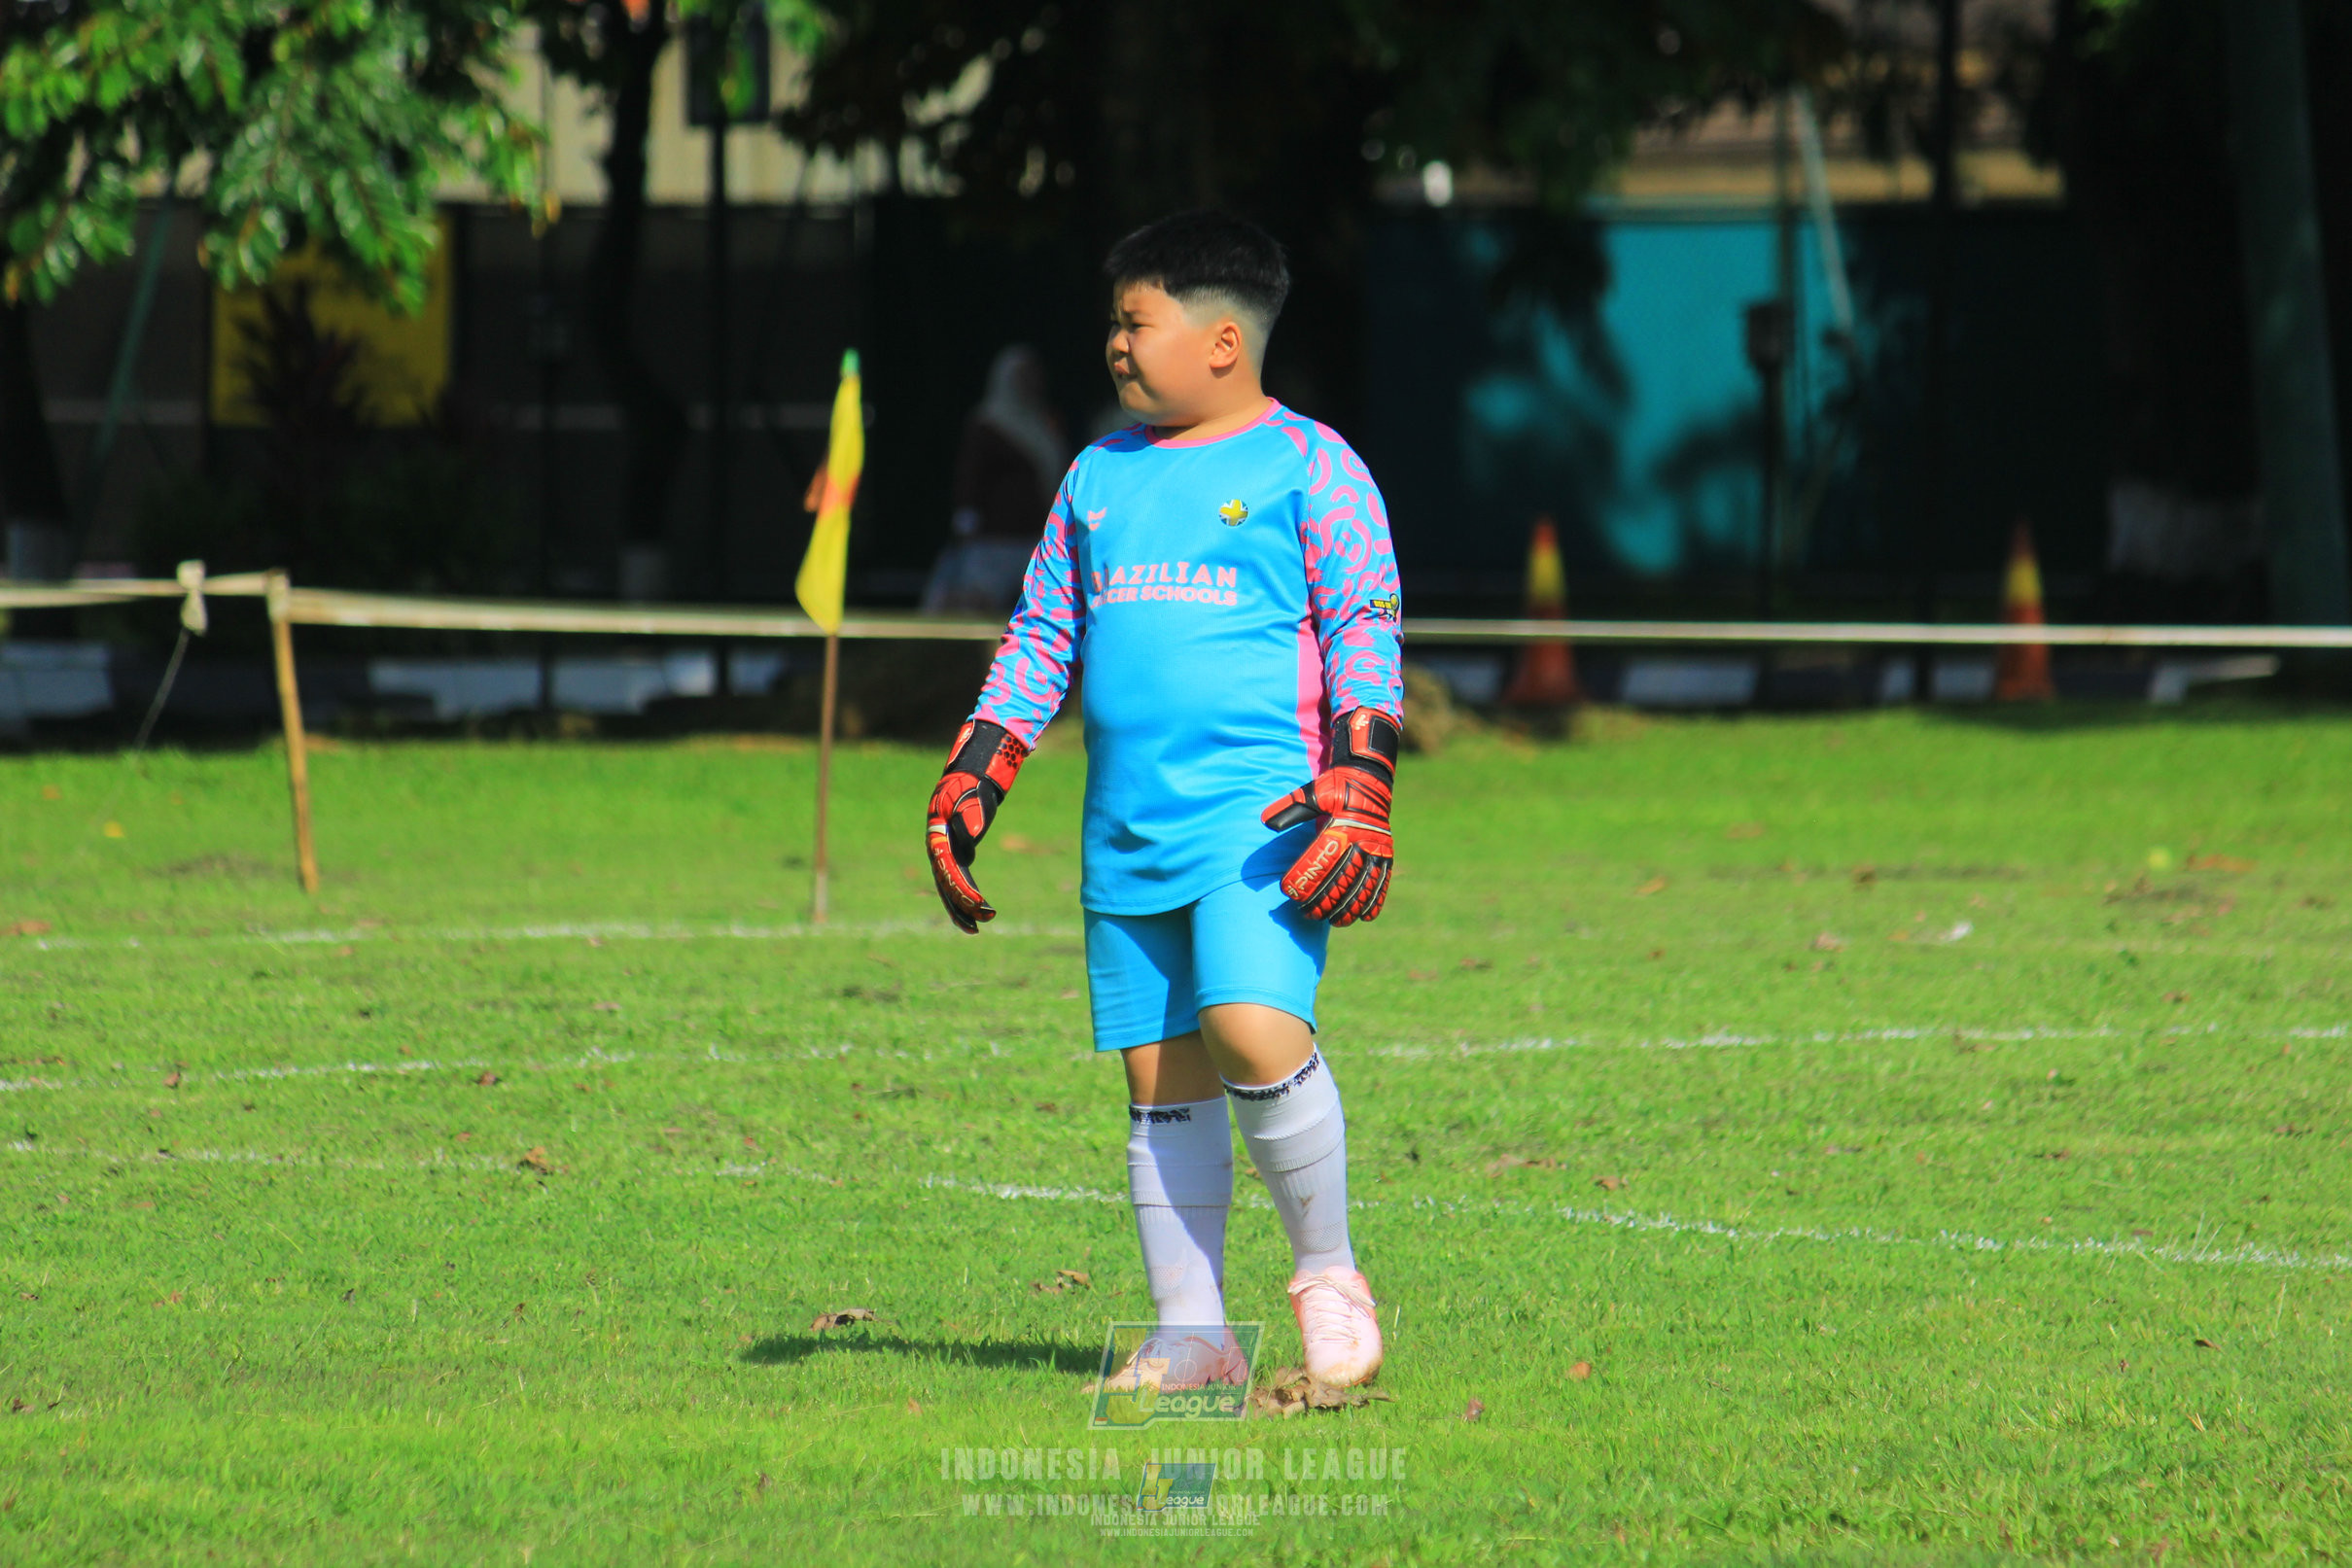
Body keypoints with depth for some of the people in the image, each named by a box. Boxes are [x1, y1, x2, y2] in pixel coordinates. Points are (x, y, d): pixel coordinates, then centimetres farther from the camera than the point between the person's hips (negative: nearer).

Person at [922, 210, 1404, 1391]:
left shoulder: (1309, 468, 1)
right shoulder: (1100, 477, 18)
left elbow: (1366, 636, -2)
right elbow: (1038, 640, 23)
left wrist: (1357, 795, -13)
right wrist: (969, 784, 16)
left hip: (1258, 805, -6)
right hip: (1126, 833, 6)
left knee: (1252, 1027, -24)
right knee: (1158, 1075, 4)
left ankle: (1327, 1273, -5)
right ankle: (1191, 1337, 9)